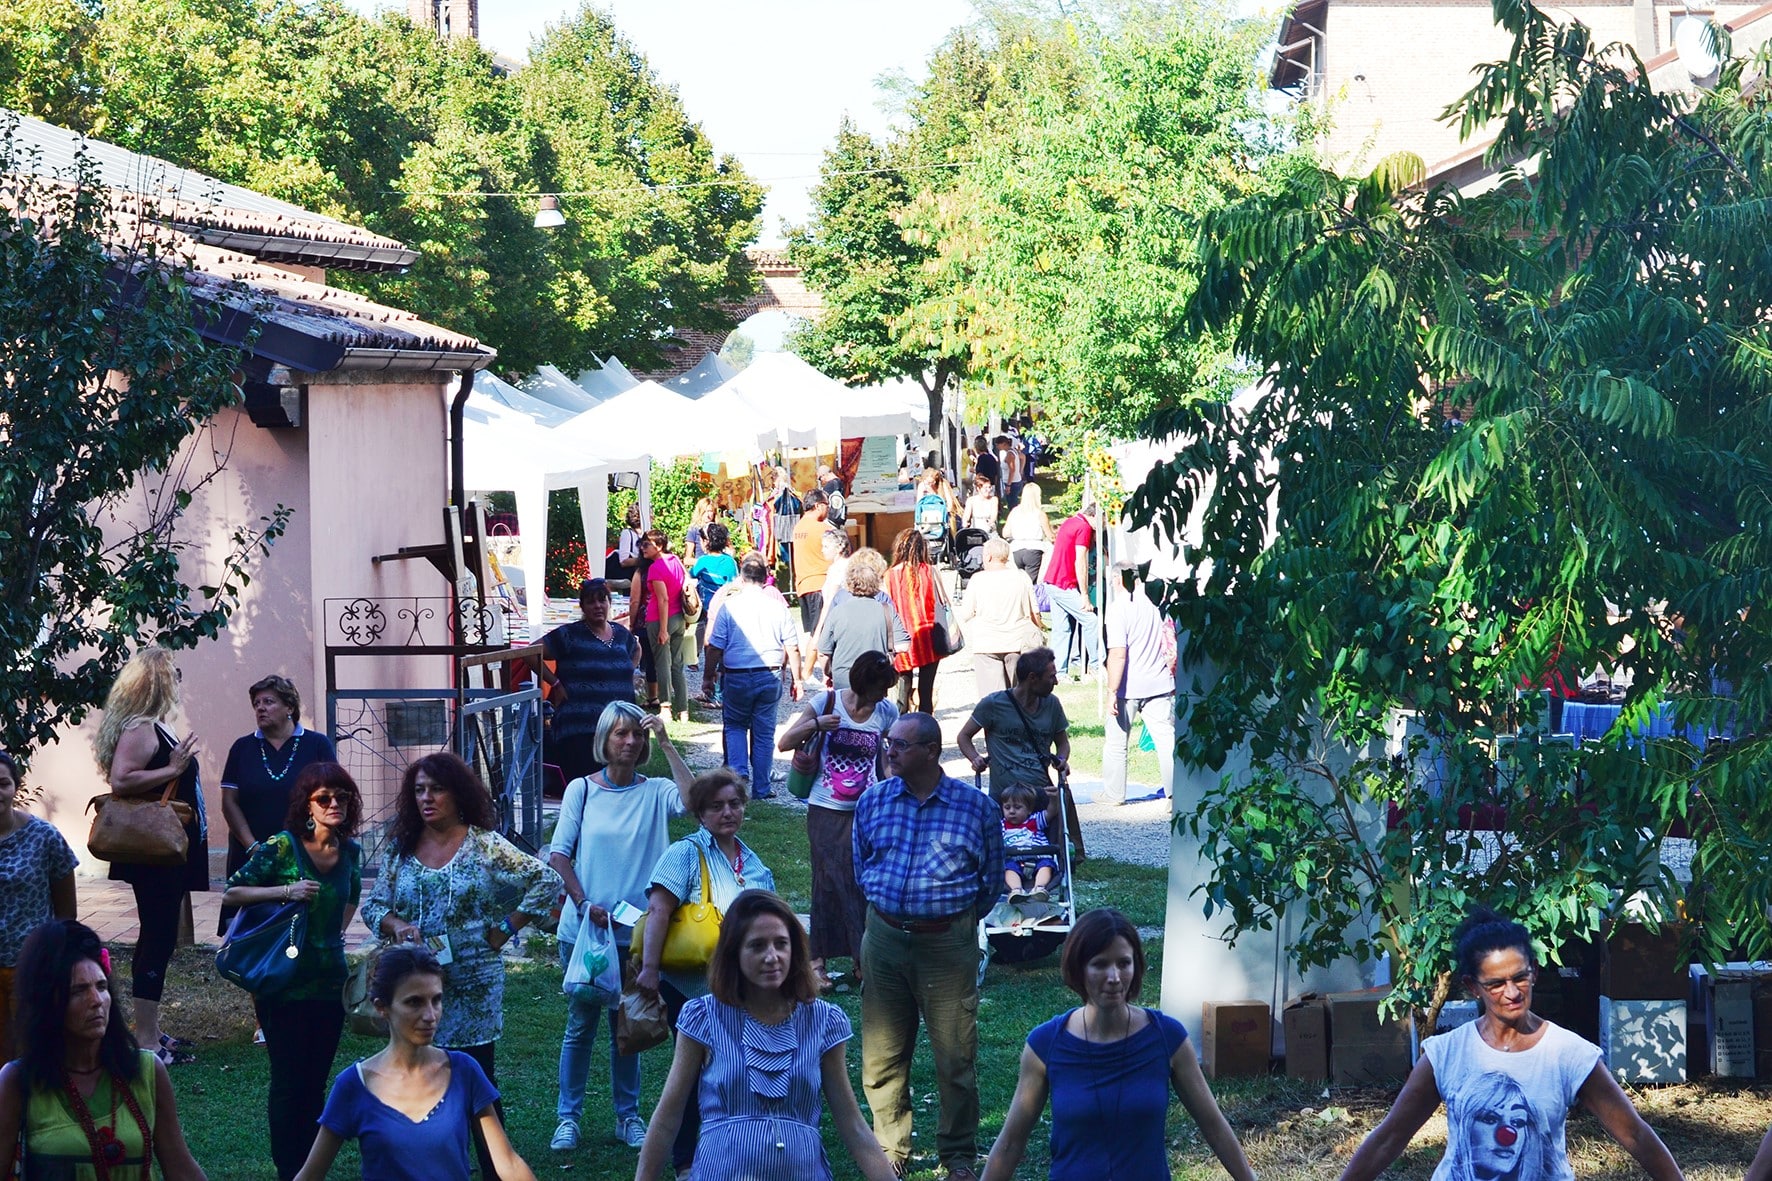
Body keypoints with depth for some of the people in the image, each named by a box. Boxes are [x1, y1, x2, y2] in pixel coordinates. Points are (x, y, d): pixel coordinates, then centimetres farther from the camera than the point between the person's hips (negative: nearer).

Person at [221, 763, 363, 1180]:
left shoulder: (350, 852, 5)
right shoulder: (281, 846, -11)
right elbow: (232, 893, -11)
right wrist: (286, 890, -20)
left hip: (330, 981, 5)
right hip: (284, 982, -5)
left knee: (316, 1082, 9)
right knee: (289, 1081, -1)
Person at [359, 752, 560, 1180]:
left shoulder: (485, 846, -4)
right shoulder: (401, 848, 7)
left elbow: (547, 881, -5)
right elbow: (373, 905, 8)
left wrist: (506, 928, -7)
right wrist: (396, 925, -13)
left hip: (473, 988, -3)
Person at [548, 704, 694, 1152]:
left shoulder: (654, 792, 0)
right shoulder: (582, 789, -1)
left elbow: (691, 800, -22)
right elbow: (559, 854, -2)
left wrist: (666, 744, -20)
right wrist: (584, 903, -14)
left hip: (635, 931, 1)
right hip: (584, 928, -1)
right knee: (581, 1025, 6)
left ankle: (628, 1116, 21)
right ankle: (568, 1117, 15)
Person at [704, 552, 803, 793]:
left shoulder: (729, 605, -6)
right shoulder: (777, 606, -1)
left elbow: (715, 648, -5)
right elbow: (792, 648, 1)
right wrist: (796, 679, 11)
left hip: (736, 677, -1)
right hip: (770, 678, 1)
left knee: (734, 725, 18)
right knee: (764, 732, 10)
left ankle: (738, 769, -3)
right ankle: (761, 788, 13)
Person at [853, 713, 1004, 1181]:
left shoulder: (977, 807, -4)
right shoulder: (872, 801, 4)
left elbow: (991, 880, 8)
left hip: (948, 944, -3)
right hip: (883, 939, 3)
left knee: (956, 1058, 4)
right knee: (881, 1055, 7)